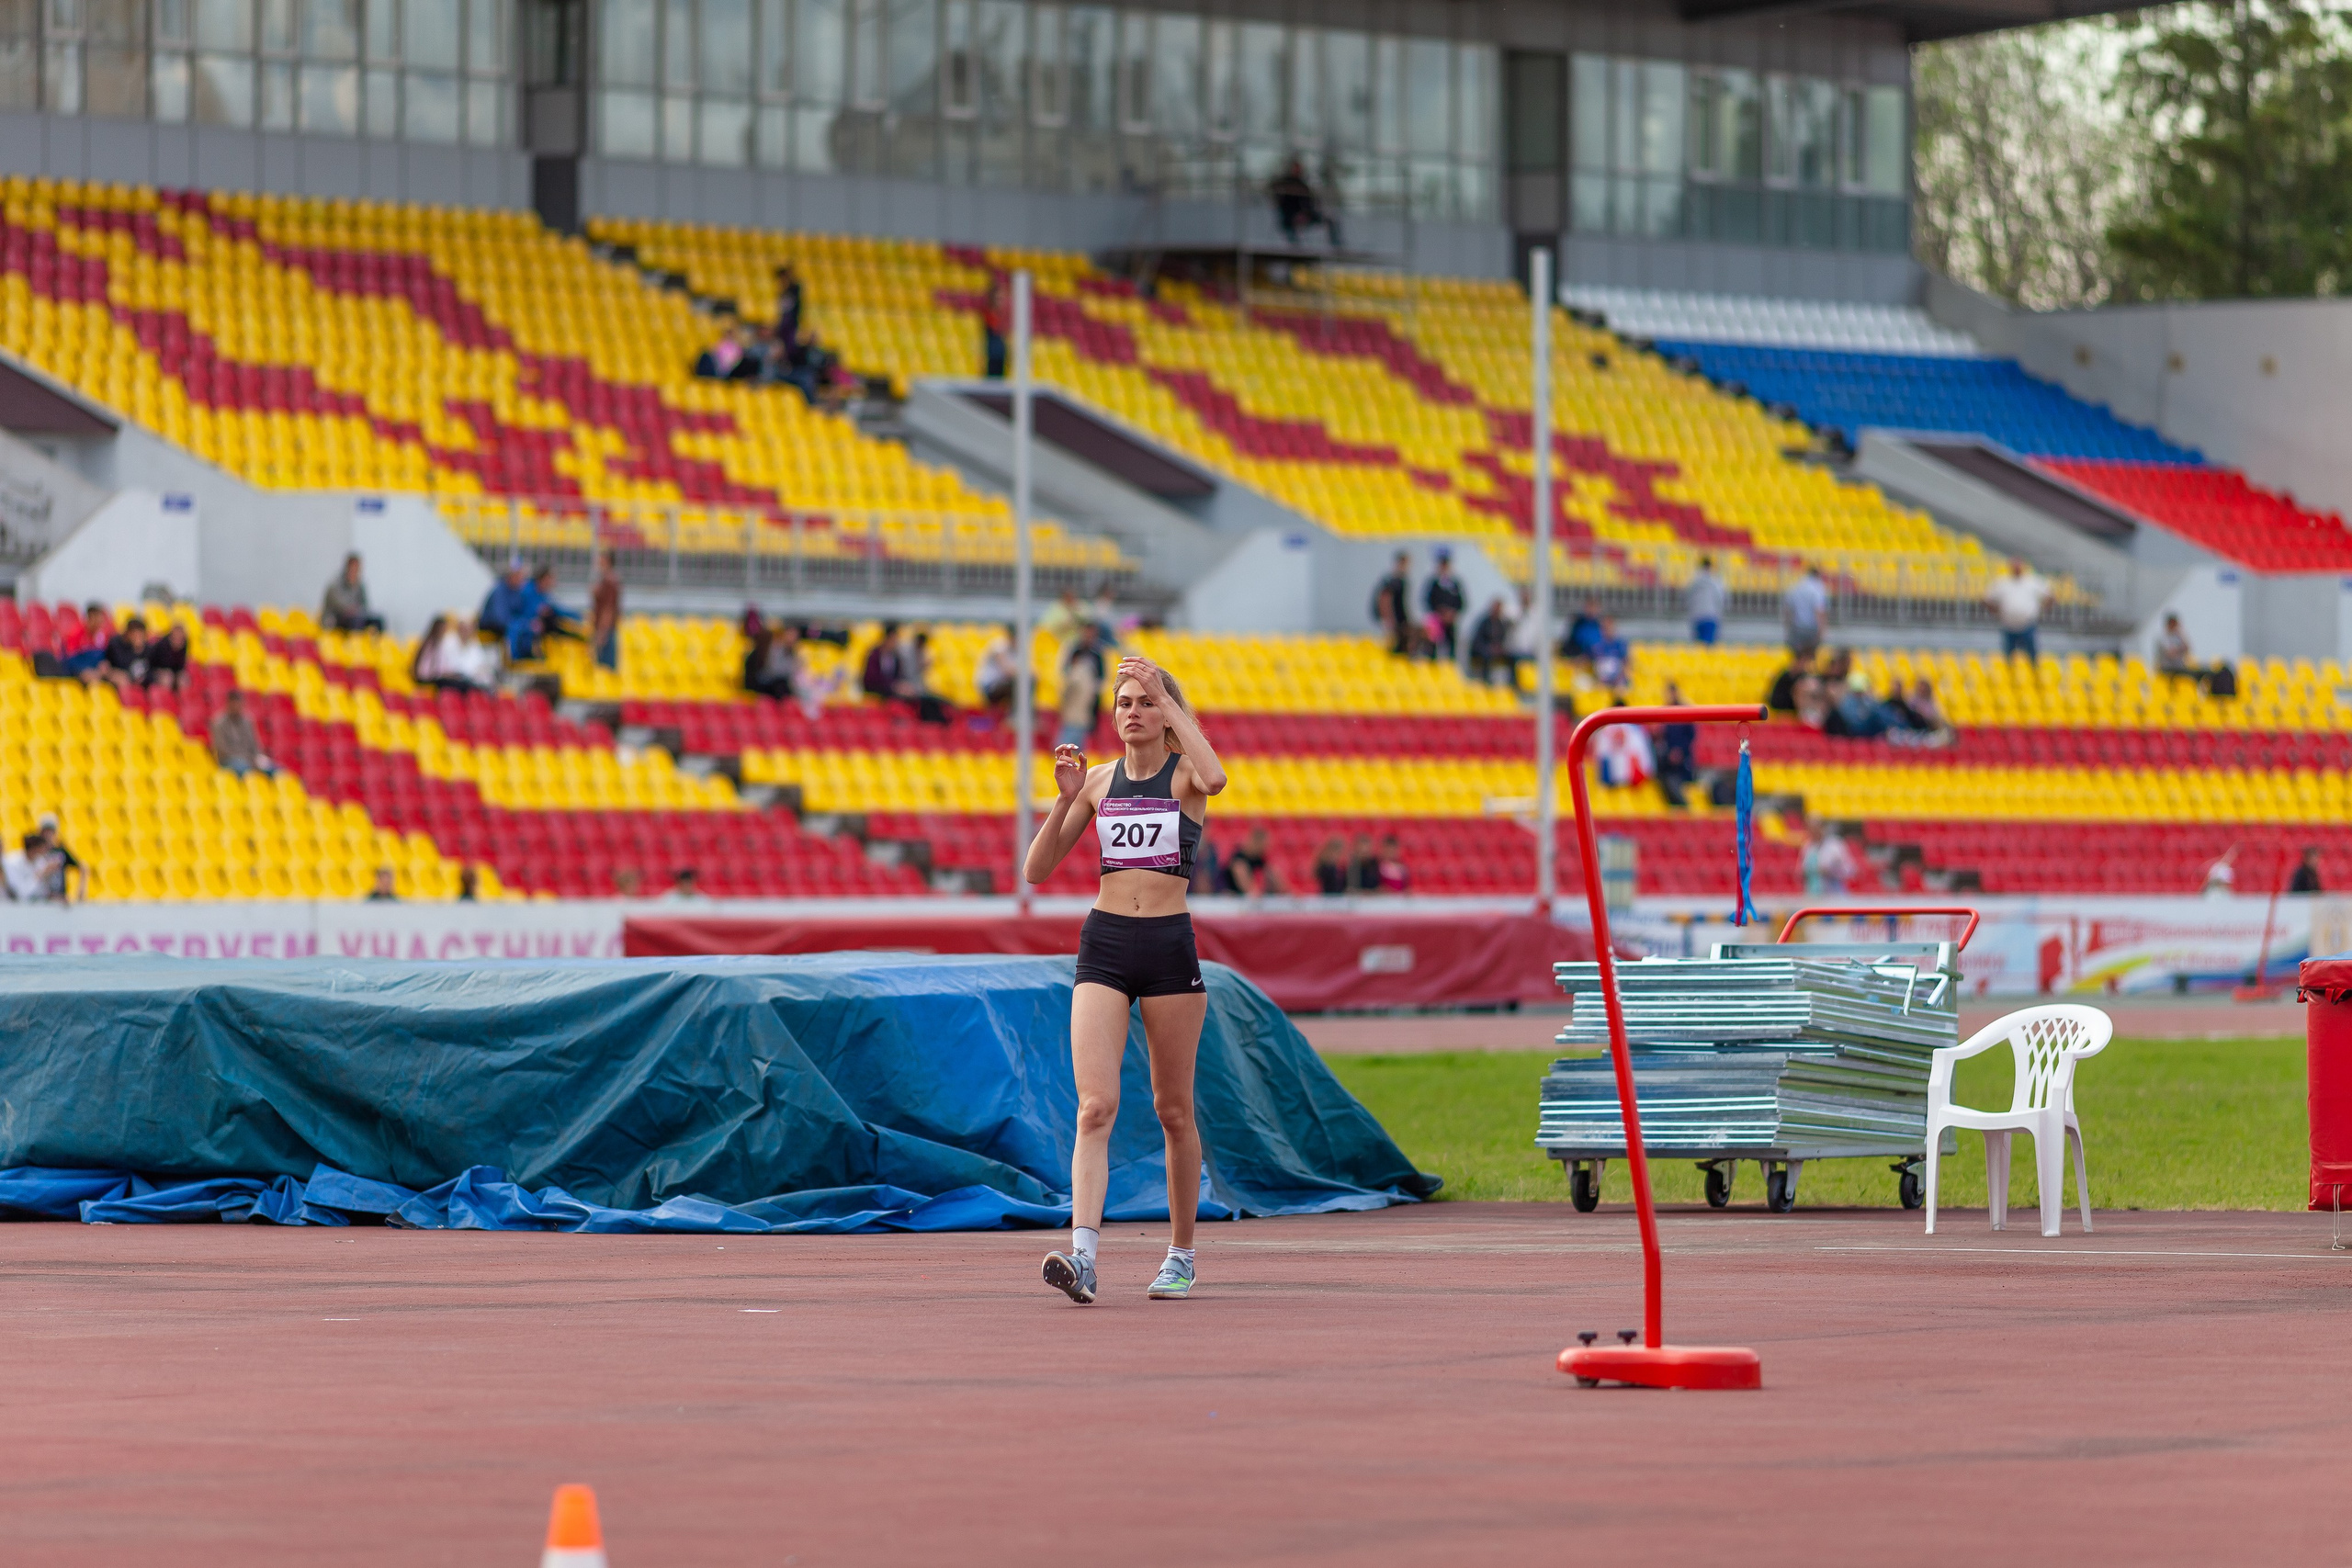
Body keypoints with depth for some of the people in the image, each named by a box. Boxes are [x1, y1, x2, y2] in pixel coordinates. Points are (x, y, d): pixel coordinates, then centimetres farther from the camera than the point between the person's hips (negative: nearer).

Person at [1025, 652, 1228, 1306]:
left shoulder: (1184, 774, 0)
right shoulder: (1099, 780, 9)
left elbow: (1214, 777, -28)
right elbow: (1036, 871, 9)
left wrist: (1166, 697, -24)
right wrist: (1065, 799, -6)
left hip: (1170, 945, -2)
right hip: (1104, 943, 2)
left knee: (1174, 1110, 8)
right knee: (1096, 1106, -13)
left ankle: (1181, 1254, 22)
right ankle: (1082, 1253, -25)